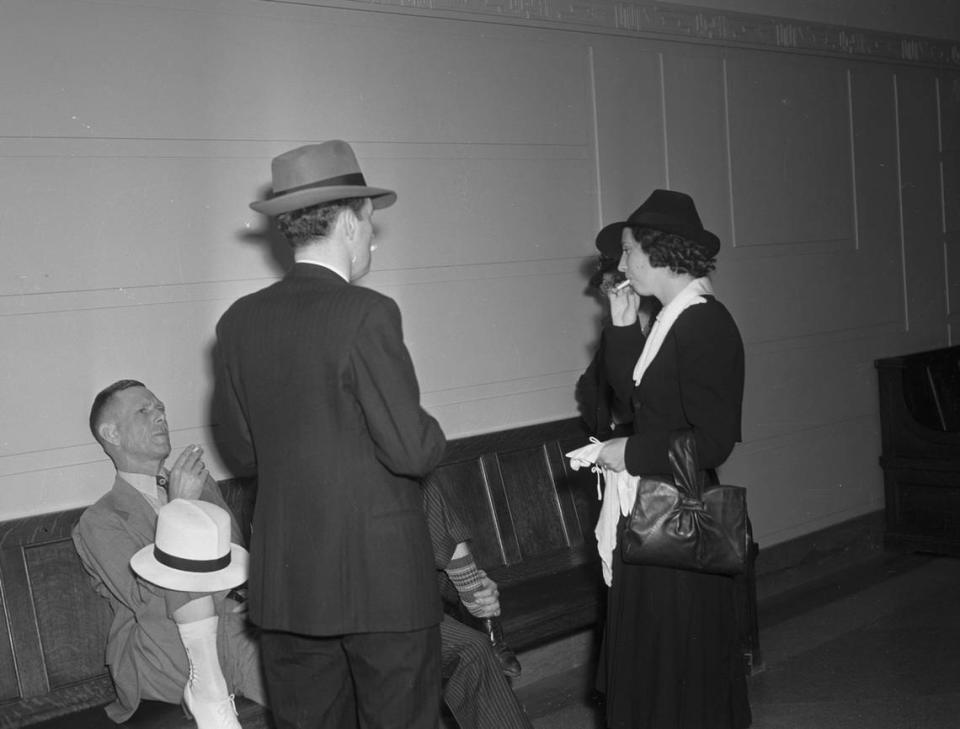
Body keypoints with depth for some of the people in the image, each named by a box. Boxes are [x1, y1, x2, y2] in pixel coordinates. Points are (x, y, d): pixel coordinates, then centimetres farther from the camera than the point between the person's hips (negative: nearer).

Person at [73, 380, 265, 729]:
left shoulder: (200, 482, 19)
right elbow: (144, 598, -11)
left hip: (232, 635, 2)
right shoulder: (98, 523, 3)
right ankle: (206, 690, -26)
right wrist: (178, 508, -16)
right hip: (158, 650, -2)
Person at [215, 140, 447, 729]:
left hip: (283, 580, 6)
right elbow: (411, 451, -16)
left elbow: (244, 451, 10)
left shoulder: (238, 321, 4)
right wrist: (433, 438, 4)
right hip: (381, 573, -6)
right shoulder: (367, 313, -15)